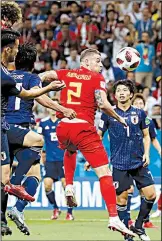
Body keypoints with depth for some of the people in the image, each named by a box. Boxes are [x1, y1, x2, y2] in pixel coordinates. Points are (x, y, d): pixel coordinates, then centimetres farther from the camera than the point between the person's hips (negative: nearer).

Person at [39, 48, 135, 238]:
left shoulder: (66, 74, 14)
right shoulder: (97, 78, 2)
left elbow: (44, 75, 0)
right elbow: (102, 104, -9)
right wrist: (119, 118, 5)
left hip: (63, 127, 5)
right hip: (84, 128, -5)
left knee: (70, 151, 42)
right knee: (104, 172, -5)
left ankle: (69, 187, 25)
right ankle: (114, 218, -16)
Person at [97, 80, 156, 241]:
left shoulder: (139, 113, 6)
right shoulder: (108, 114, 1)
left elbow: (146, 136, 15)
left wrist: (146, 153, 0)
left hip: (139, 163, 2)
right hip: (119, 164, -2)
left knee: (151, 194, -5)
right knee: (121, 198, -4)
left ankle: (138, 227, 14)